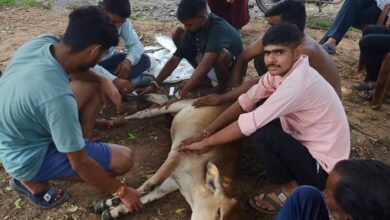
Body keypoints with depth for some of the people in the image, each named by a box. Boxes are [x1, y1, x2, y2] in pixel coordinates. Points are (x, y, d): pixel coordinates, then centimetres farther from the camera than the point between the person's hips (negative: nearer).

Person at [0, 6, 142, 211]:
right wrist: (122, 192, -13)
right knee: (124, 159, -10)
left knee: (94, 85, 5)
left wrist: (103, 80, -10)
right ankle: (34, 180, 2)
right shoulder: (58, 97, -38)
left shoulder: (42, 41, -17)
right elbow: (81, 164, -26)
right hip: (28, 157, -7)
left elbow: (72, 68, 9)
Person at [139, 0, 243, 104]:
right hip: (206, 65, 7)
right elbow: (175, 59, -11)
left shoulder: (219, 29, -34)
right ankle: (204, 78, 5)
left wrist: (179, 95, -46)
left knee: (223, 54, -42)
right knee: (178, 34, -5)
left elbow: (205, 65, -43)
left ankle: (222, 88, -10)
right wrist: (154, 85, -17)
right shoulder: (193, 29, -13)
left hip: (232, 71, -6)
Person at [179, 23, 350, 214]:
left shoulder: (298, 82, -30)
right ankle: (292, 180, 11)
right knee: (260, 120, 3)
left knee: (261, 133, -25)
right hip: (307, 145, 8)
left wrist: (206, 143, -17)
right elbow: (245, 101, -2)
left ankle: (290, 190, 0)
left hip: (322, 166, -8)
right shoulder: (280, 71, -4)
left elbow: (250, 122, -29)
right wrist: (206, 132, -7)